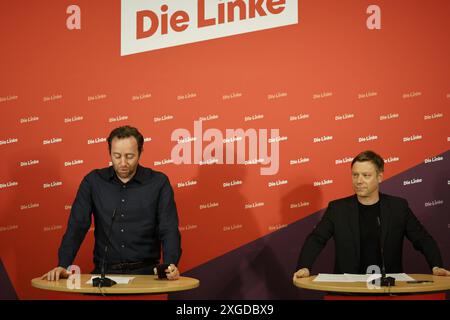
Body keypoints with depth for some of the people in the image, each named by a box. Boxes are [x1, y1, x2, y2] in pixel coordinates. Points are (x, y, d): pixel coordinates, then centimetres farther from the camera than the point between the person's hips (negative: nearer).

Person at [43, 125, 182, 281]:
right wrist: (63, 266, -13)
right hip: (105, 271, 1)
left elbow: (169, 230, -3)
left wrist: (170, 265, -22)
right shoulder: (93, 181, 4)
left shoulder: (158, 182, 0)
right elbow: (77, 226, 1)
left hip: (144, 272, -1)